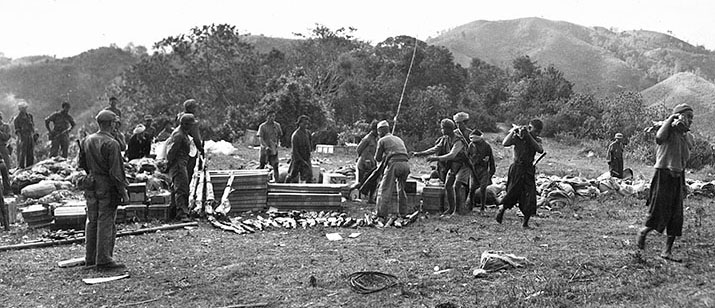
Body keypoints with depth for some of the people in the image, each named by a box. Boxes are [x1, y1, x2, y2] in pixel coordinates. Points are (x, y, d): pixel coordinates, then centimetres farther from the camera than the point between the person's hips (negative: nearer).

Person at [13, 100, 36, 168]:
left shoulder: (29, 116, 13)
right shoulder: (17, 118, -3)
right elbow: (17, 130, -7)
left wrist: (34, 135, 14)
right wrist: (20, 138, -17)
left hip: (30, 137, 6)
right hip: (23, 137, -6)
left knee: (30, 154, 7)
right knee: (22, 153, -6)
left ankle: (29, 167, 13)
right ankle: (20, 167, -1)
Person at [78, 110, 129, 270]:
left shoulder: (87, 140, 5)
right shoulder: (111, 143, -17)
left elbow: (81, 163, 15)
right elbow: (116, 171, -18)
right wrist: (123, 191, -13)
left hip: (91, 184, 7)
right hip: (107, 186, -7)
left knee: (92, 220, 15)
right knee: (106, 222, -1)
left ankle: (90, 258, 24)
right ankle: (104, 260, 3)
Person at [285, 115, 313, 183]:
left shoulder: (308, 133, 0)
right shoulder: (295, 135, -20)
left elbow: (310, 144, 19)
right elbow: (295, 151, -21)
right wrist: (302, 161, -21)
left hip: (307, 159, 5)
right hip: (297, 159, -5)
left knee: (309, 176, -3)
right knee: (293, 176, 8)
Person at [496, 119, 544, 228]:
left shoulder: (536, 140, 8)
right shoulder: (517, 137, -3)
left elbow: (540, 150, -14)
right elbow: (505, 143, -19)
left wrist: (529, 137, -18)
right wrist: (513, 131, -20)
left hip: (529, 171, 3)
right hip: (517, 170, -3)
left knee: (530, 198, -4)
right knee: (512, 194, -1)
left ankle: (525, 222, 7)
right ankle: (501, 209, 29)